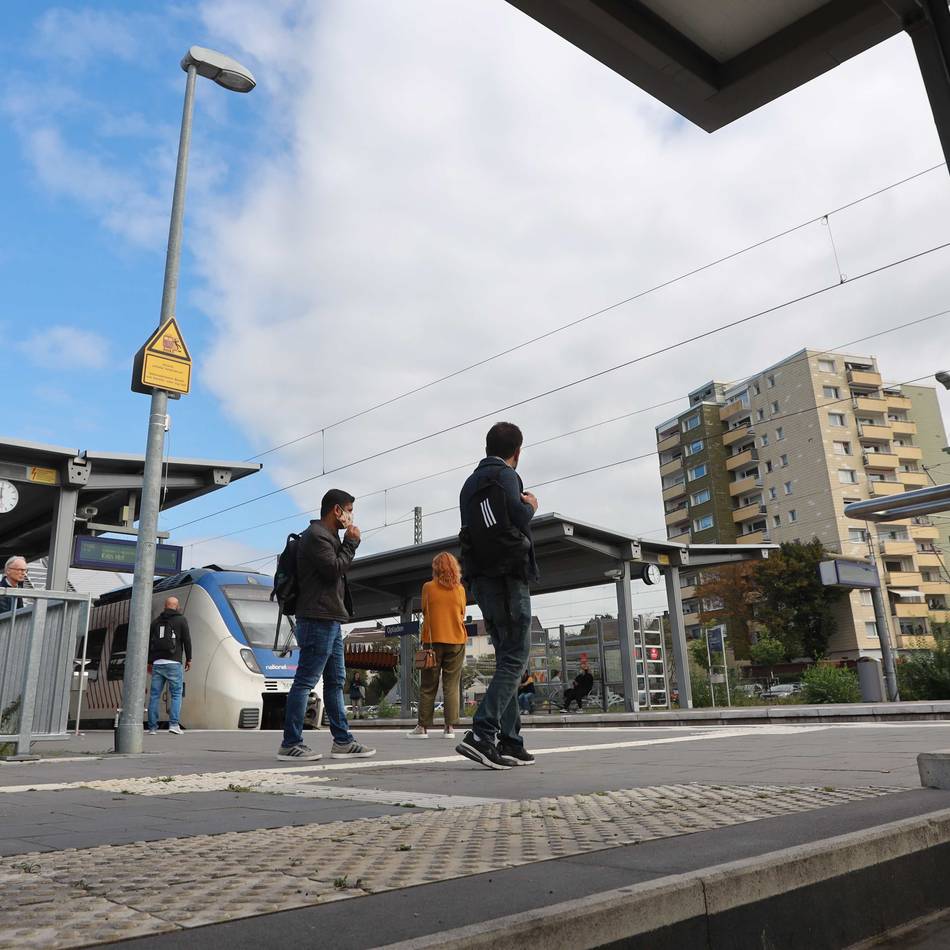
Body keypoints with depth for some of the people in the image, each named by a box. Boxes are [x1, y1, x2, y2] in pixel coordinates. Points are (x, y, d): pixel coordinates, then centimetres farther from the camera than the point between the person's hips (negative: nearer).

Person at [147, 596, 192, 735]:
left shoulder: (156, 621, 14)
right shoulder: (181, 620, 3)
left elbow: (149, 642, 14)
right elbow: (187, 640, -2)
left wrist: (150, 662, 20)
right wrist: (188, 659, 6)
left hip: (157, 663, 4)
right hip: (173, 663, -4)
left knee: (154, 695, 6)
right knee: (176, 694, 0)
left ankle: (152, 727, 6)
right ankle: (174, 724, -11)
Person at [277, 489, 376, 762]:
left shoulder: (328, 536, 22)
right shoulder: (316, 535, -10)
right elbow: (334, 569, -16)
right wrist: (351, 543, -7)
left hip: (330, 620, 11)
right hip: (318, 620, -11)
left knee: (336, 681, 11)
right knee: (305, 681, -7)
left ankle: (342, 741, 16)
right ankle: (290, 744, -2)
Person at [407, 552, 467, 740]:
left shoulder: (428, 587, -3)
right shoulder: (460, 589, 1)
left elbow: (424, 611, 7)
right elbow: (462, 614, 11)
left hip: (433, 640, -1)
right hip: (456, 640, 1)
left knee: (428, 687, 5)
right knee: (451, 686, 4)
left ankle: (423, 727, 5)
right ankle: (449, 727, 0)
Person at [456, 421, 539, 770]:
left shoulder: (470, 483, 20)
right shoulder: (505, 476, -6)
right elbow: (518, 520, -19)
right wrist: (529, 506, 2)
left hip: (481, 578, 9)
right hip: (507, 575, -9)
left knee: (506, 658, 11)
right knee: (515, 659, -8)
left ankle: (510, 742, 9)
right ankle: (481, 734, -18)